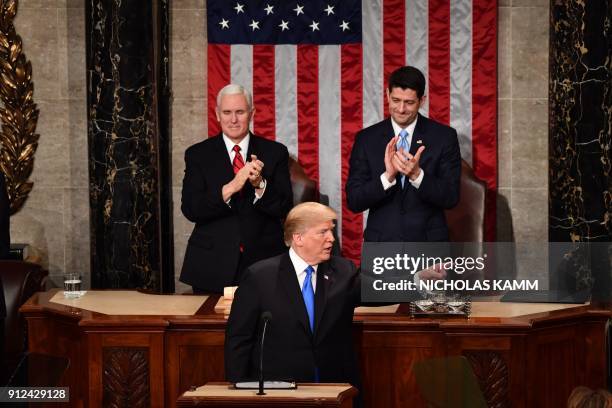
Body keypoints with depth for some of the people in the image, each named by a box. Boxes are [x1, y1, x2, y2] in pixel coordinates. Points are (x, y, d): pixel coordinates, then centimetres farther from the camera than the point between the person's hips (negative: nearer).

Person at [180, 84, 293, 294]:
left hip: (263, 262, 0)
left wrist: (260, 184, -20)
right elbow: (190, 209, -7)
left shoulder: (275, 152, 5)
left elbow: (284, 208, -2)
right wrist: (230, 188, -21)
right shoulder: (198, 154, 4)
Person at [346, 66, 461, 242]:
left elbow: (451, 198, -7)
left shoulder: (444, 137, -3)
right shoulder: (366, 139, 0)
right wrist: (387, 176, -21)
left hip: (429, 244, 0)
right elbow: (354, 201, -5)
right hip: (381, 243, 1)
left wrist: (417, 174, -23)